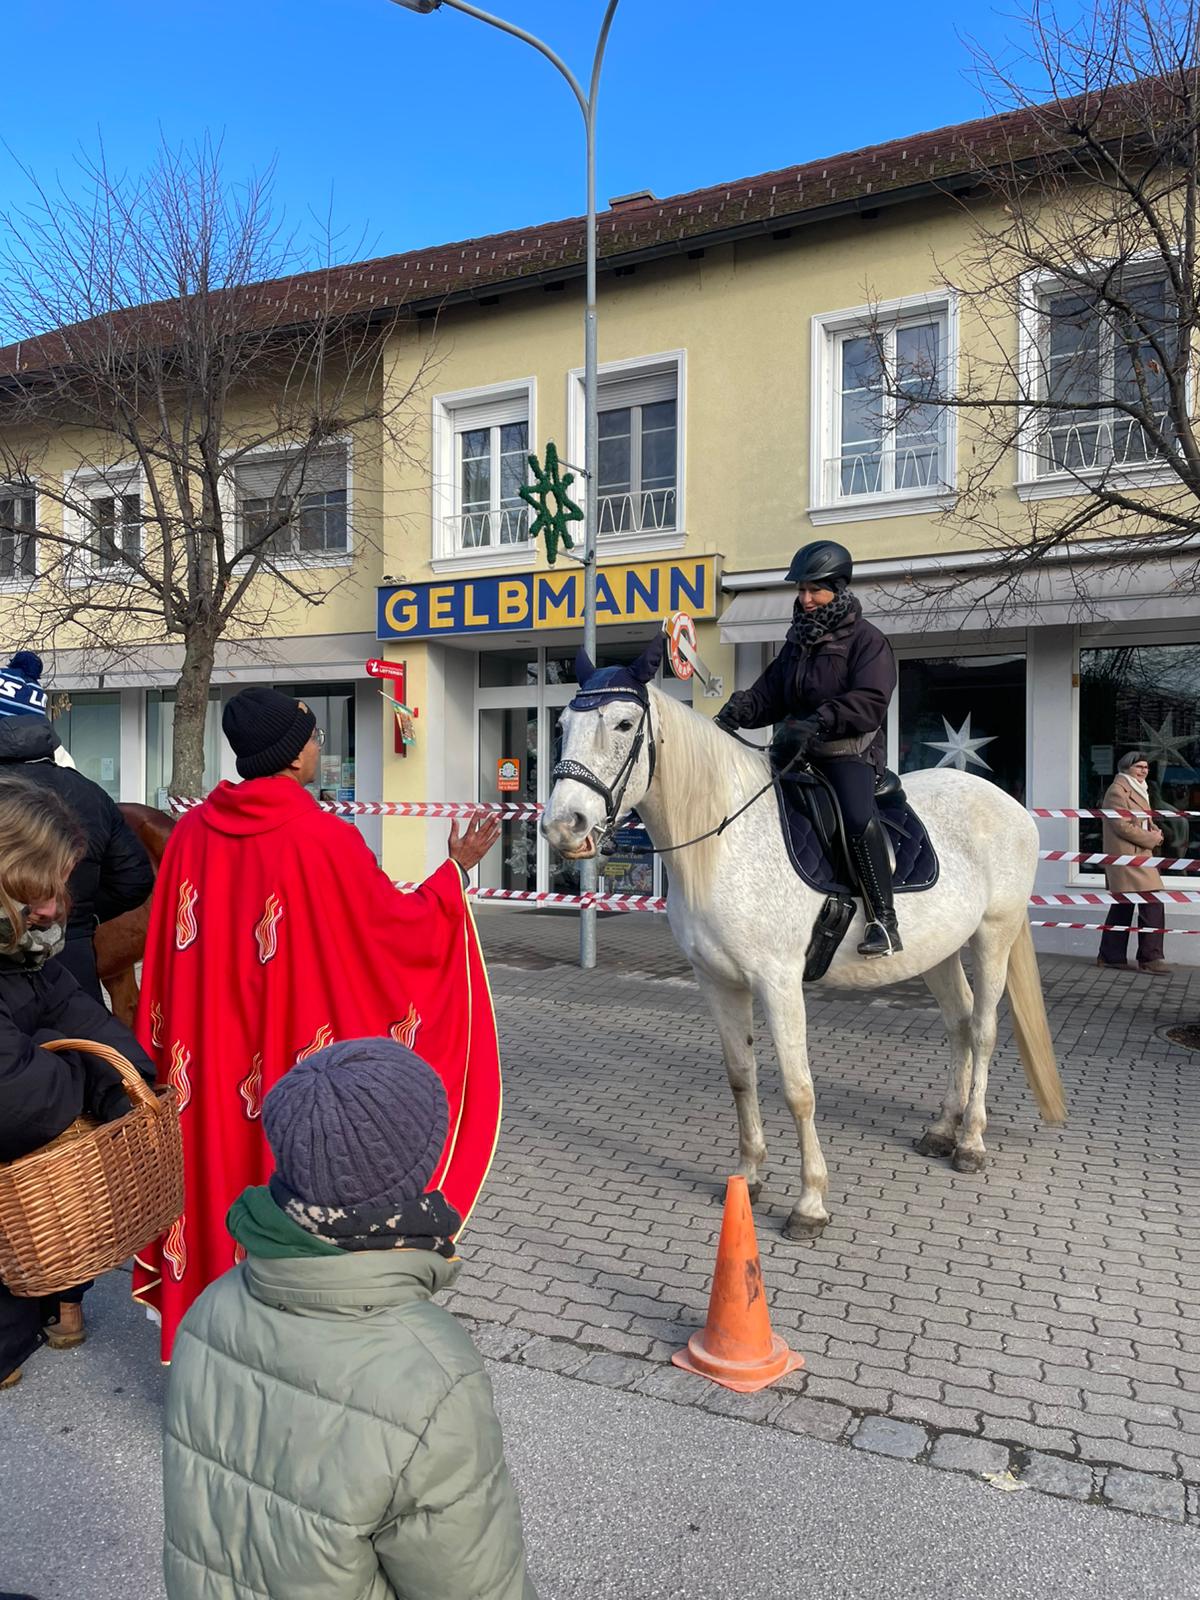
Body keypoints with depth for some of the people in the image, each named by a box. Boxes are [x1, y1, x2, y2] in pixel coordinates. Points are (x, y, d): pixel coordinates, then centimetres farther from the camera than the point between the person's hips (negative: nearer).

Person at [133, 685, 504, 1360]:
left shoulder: (193, 831, -3)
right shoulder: (326, 838, -19)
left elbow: (169, 946, 6)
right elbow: (398, 926, -9)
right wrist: (457, 870, 6)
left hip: (209, 1061, 5)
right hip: (298, 1053, -5)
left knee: (218, 1160, 18)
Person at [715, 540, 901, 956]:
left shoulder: (866, 640, -3)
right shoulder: (797, 642, 17)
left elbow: (870, 703, -16)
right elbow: (769, 694, 13)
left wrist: (818, 722, -30)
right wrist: (738, 711, -9)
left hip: (850, 753, -7)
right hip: (799, 752, 7)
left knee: (859, 818, -33)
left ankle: (884, 922, -24)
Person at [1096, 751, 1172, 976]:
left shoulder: (1139, 790, 20)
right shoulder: (1118, 790, -12)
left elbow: (1144, 820, 25)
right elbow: (1122, 825, -19)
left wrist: (1155, 831, 4)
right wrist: (1151, 839, -14)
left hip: (1138, 856, 11)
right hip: (1126, 857, -11)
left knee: (1122, 906, 13)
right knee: (1152, 904, -13)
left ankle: (1110, 956, 20)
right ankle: (1150, 957, -8)